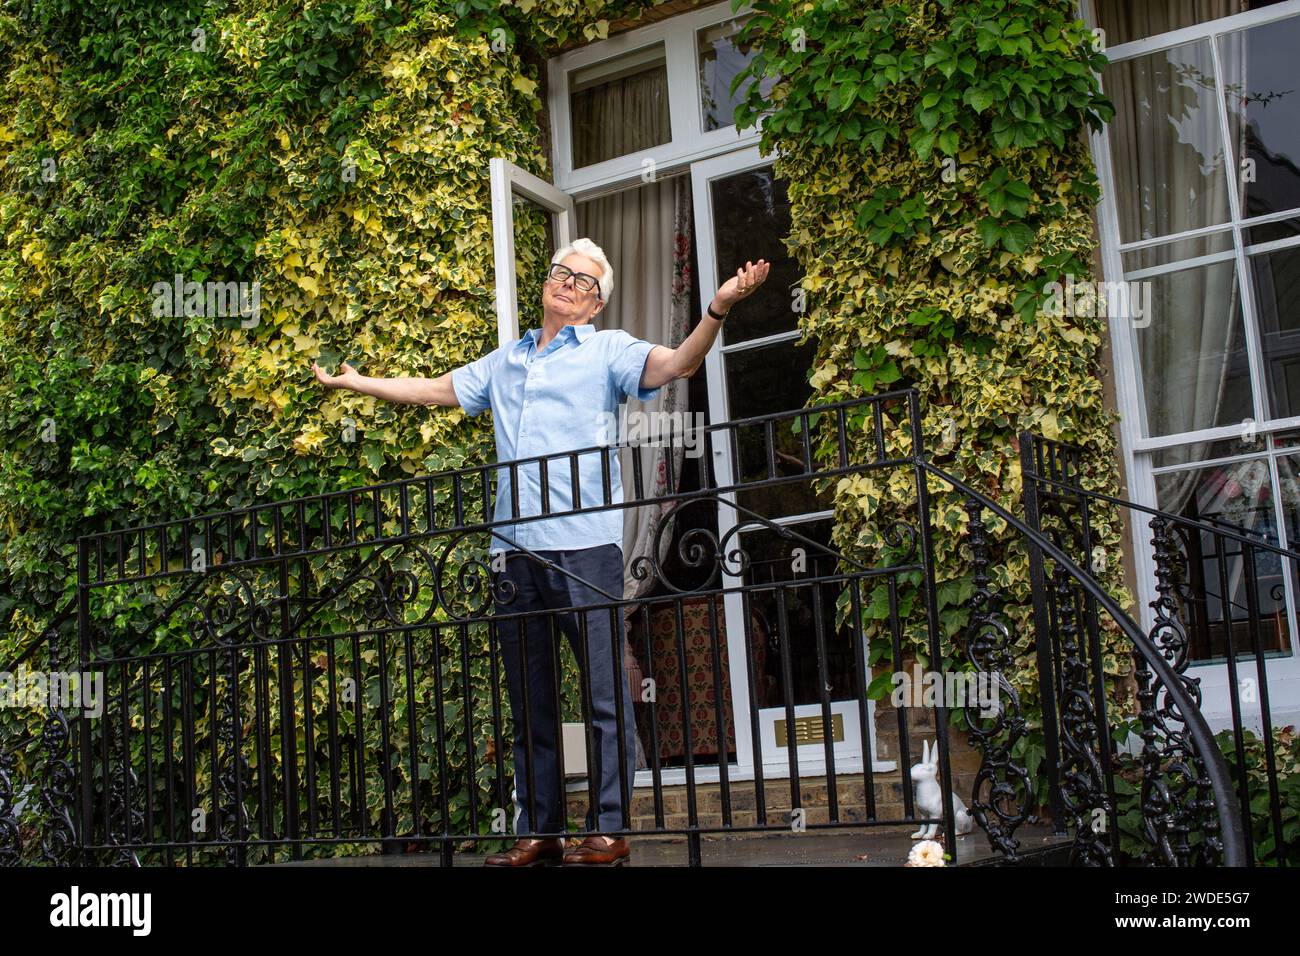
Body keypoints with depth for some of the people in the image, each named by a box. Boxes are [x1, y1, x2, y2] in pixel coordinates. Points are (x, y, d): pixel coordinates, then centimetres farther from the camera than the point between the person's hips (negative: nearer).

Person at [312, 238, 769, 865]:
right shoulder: (505, 362, 23)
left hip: (585, 544, -6)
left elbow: (674, 365, -9)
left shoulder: (608, 349, 7)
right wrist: (354, 382, 35)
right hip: (517, 548, 6)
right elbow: (434, 391, 32)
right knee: (528, 699, 9)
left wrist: (717, 310, -26)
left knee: (605, 692, -5)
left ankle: (609, 830, 0)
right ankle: (538, 832, 16)